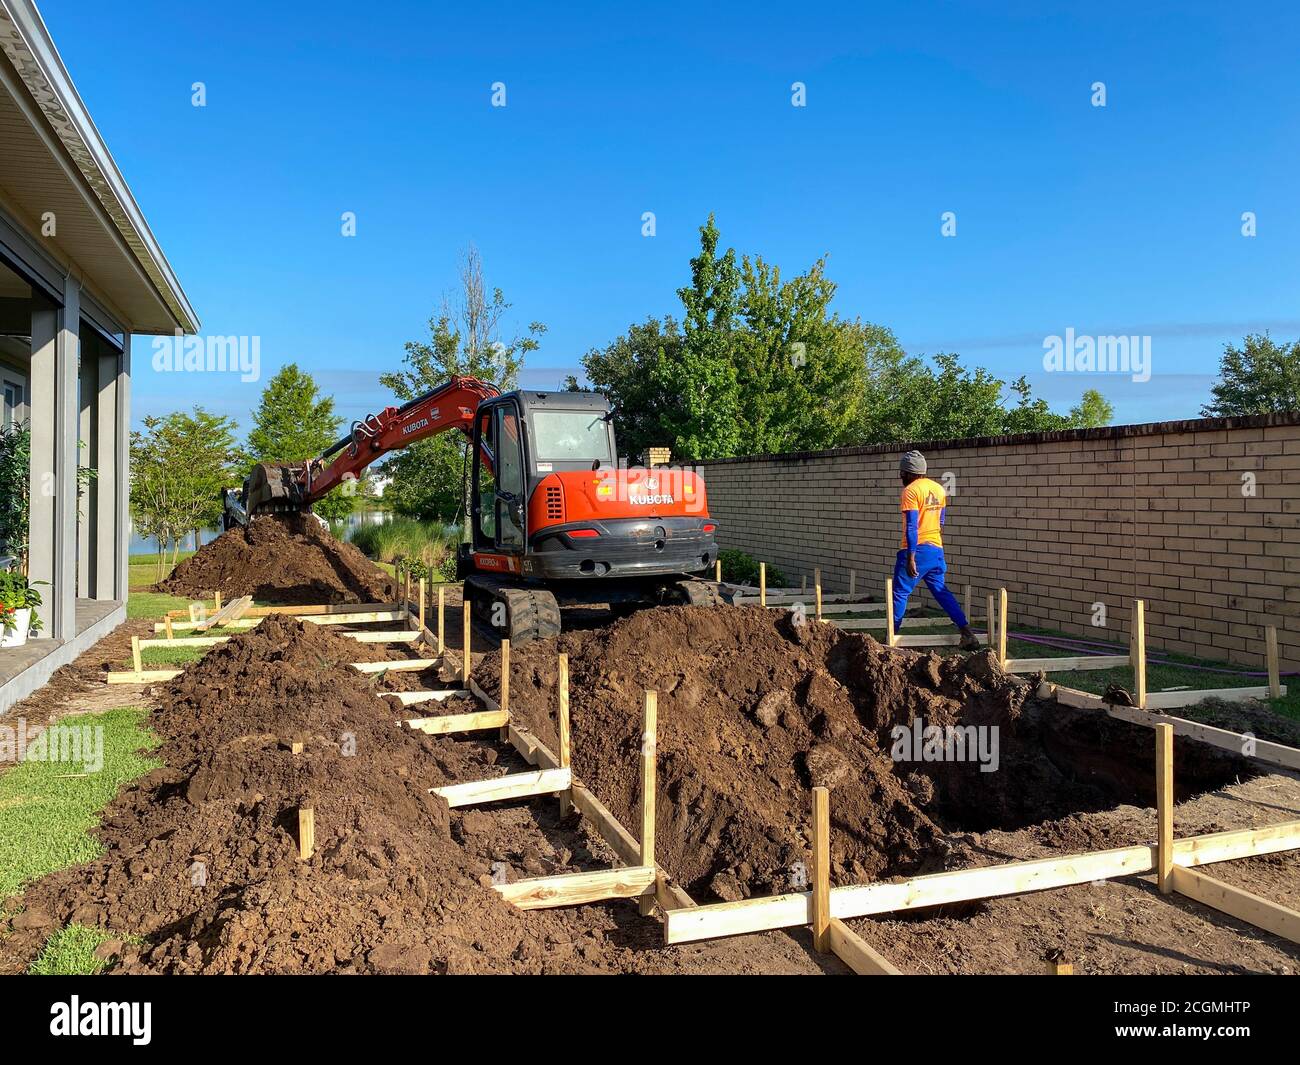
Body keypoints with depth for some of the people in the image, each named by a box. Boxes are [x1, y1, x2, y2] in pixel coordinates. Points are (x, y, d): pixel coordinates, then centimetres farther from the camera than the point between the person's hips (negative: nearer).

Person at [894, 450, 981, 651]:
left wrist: (910, 557, -21)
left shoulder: (911, 491, -12)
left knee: (900, 593, 2)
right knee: (941, 591, 14)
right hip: (936, 549, 7)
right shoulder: (938, 489, 12)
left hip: (917, 550, -7)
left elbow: (912, 526, -19)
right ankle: (967, 632, 6)